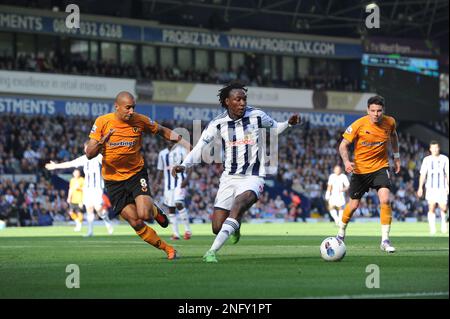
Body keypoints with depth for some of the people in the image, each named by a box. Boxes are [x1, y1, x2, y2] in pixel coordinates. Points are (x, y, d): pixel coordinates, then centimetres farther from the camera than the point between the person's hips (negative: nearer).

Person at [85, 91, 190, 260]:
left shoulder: (140, 121, -7)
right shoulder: (102, 122, -10)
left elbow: (163, 131, 10)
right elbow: (89, 154, -11)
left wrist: (184, 142, -1)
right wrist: (102, 142, -31)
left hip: (137, 173, 0)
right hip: (113, 180, 0)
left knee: (144, 215, -22)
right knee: (136, 223, -5)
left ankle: (154, 210, 15)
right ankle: (167, 249, 11)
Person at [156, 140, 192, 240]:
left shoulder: (181, 150, -1)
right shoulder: (162, 153, 13)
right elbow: (160, 170, 19)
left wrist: (186, 179, -16)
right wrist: (157, 181, 6)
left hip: (180, 181, -5)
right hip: (168, 183, 5)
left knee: (179, 204, -21)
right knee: (171, 208, 4)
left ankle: (187, 229, -12)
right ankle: (175, 233, 9)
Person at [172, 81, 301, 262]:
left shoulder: (257, 116, -4)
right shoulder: (218, 123, -4)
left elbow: (275, 128, 15)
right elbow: (200, 147, -6)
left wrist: (288, 123, -6)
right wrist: (184, 165, -21)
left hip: (252, 178, -2)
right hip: (229, 178, 2)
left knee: (238, 205, -33)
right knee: (217, 227, -2)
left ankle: (212, 251, -34)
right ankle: (235, 226, 38)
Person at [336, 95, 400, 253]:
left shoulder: (390, 122, -7)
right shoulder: (358, 125, -18)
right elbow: (343, 145, -12)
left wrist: (396, 156, 18)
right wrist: (346, 161, -30)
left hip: (381, 167, 1)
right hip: (360, 169, -1)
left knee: (385, 200, -20)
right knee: (354, 205, 9)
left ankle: (385, 240, -12)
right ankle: (341, 233, 37)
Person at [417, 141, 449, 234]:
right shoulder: (426, 160, 7)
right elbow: (423, 174, 7)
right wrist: (420, 187, 0)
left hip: (442, 188, 0)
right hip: (431, 188, 0)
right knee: (431, 208, -11)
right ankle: (432, 229, -5)